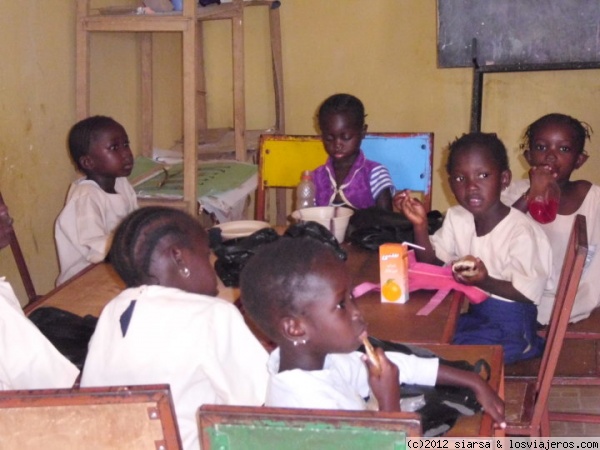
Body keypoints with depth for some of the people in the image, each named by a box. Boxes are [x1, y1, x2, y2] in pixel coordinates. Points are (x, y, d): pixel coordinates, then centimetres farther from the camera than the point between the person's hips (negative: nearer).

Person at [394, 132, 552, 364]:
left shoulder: (522, 232, -22)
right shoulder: (456, 218, 0)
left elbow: (528, 293, -17)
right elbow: (431, 264, 4)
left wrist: (485, 281, -33)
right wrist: (420, 224, -12)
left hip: (509, 324, -7)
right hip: (470, 311, 7)